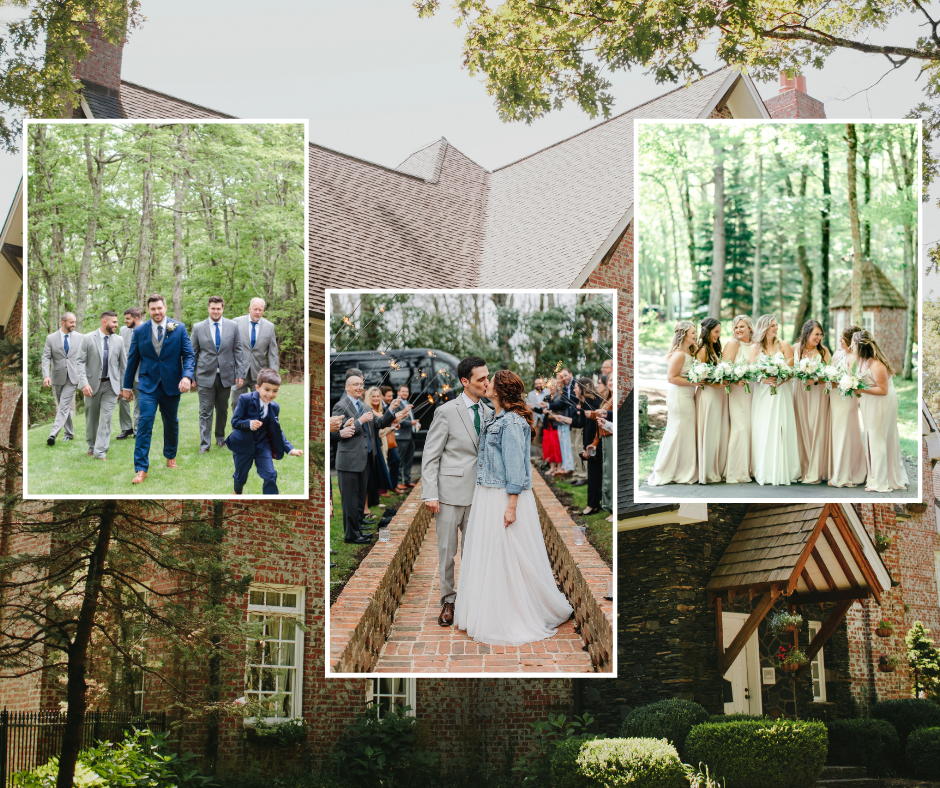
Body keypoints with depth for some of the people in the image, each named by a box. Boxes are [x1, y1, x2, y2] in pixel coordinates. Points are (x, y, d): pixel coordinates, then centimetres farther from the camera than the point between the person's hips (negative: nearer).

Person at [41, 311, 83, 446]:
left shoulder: (79, 338, 3)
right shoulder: (51, 338, 0)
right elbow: (46, 358, -5)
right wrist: (46, 375, -19)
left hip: (72, 378, -1)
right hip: (57, 378, 1)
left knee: (64, 406, -13)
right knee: (62, 406, 10)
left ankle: (53, 434, -21)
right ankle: (69, 433, 24)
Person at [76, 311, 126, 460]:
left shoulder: (119, 340, 5)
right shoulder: (88, 339, -3)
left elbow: (123, 364, 9)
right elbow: (81, 362, -6)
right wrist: (84, 383, -17)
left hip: (111, 385, 1)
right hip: (93, 384, -1)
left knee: (106, 418, -7)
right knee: (91, 418, 9)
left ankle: (100, 452, -8)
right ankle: (91, 447, 27)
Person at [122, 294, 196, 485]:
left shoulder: (179, 329, -2)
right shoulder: (140, 331, 0)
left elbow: (189, 355, -3)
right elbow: (132, 360, 7)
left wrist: (187, 376, -20)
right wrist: (127, 386, 9)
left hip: (171, 384, 1)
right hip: (148, 385, -1)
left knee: (171, 423, 15)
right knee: (145, 422, -12)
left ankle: (171, 456, 38)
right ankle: (141, 469, -12)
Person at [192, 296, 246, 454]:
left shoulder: (232, 326, 3)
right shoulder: (198, 328, 1)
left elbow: (238, 351, 5)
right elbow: (193, 353, 5)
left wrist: (241, 374, -1)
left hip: (225, 375, 2)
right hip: (205, 376, -1)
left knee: (222, 410, 11)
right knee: (205, 411, -3)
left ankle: (220, 437, 29)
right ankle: (204, 444, -1)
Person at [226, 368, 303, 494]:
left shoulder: (274, 407, -3)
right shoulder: (245, 400, -17)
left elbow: (277, 431, 5)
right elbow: (235, 421, -18)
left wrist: (290, 449, -4)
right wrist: (249, 424, -38)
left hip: (263, 445, 3)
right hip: (243, 445, -3)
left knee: (270, 476, -9)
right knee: (241, 476, 16)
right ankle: (238, 492, 50)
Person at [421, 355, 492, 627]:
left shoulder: (488, 413, 8)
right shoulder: (446, 412, -8)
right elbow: (430, 456, -7)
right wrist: (430, 495, -13)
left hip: (478, 493, 4)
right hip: (450, 492, -4)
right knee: (447, 550, 3)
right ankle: (448, 601, 15)